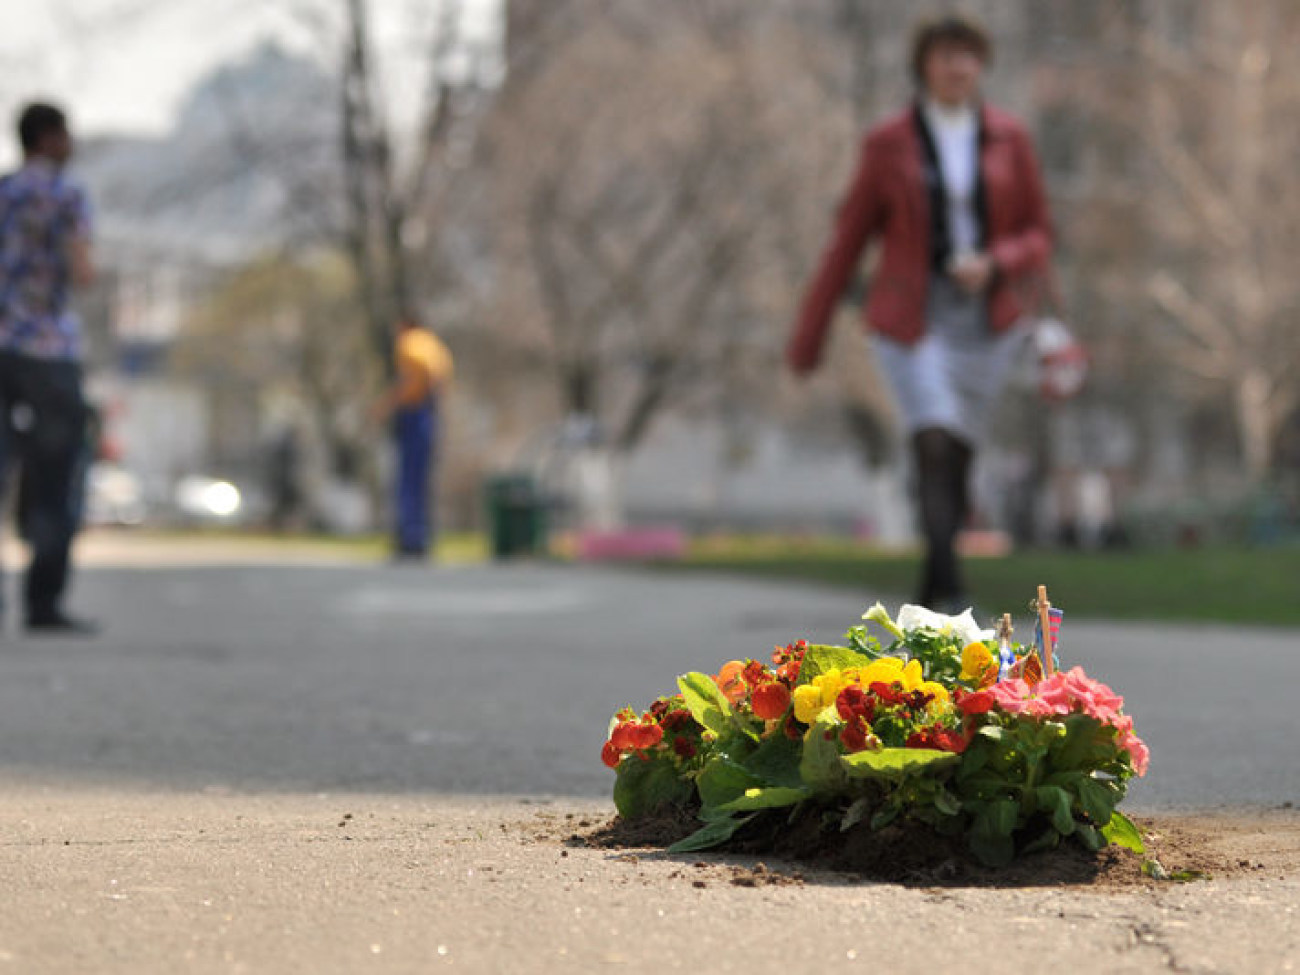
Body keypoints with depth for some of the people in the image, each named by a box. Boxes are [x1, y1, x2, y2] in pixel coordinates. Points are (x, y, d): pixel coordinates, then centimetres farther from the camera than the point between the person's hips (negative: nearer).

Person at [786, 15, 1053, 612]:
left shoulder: (1009, 139, 1)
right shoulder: (888, 144, -4)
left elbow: (1037, 239, 4)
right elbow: (848, 241, 1)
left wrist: (993, 265, -19)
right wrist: (807, 336, 4)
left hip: (987, 315, 2)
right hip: (912, 319, -2)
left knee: (956, 464, 8)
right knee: (936, 448, -21)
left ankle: (928, 595, 27)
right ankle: (952, 594, -24)